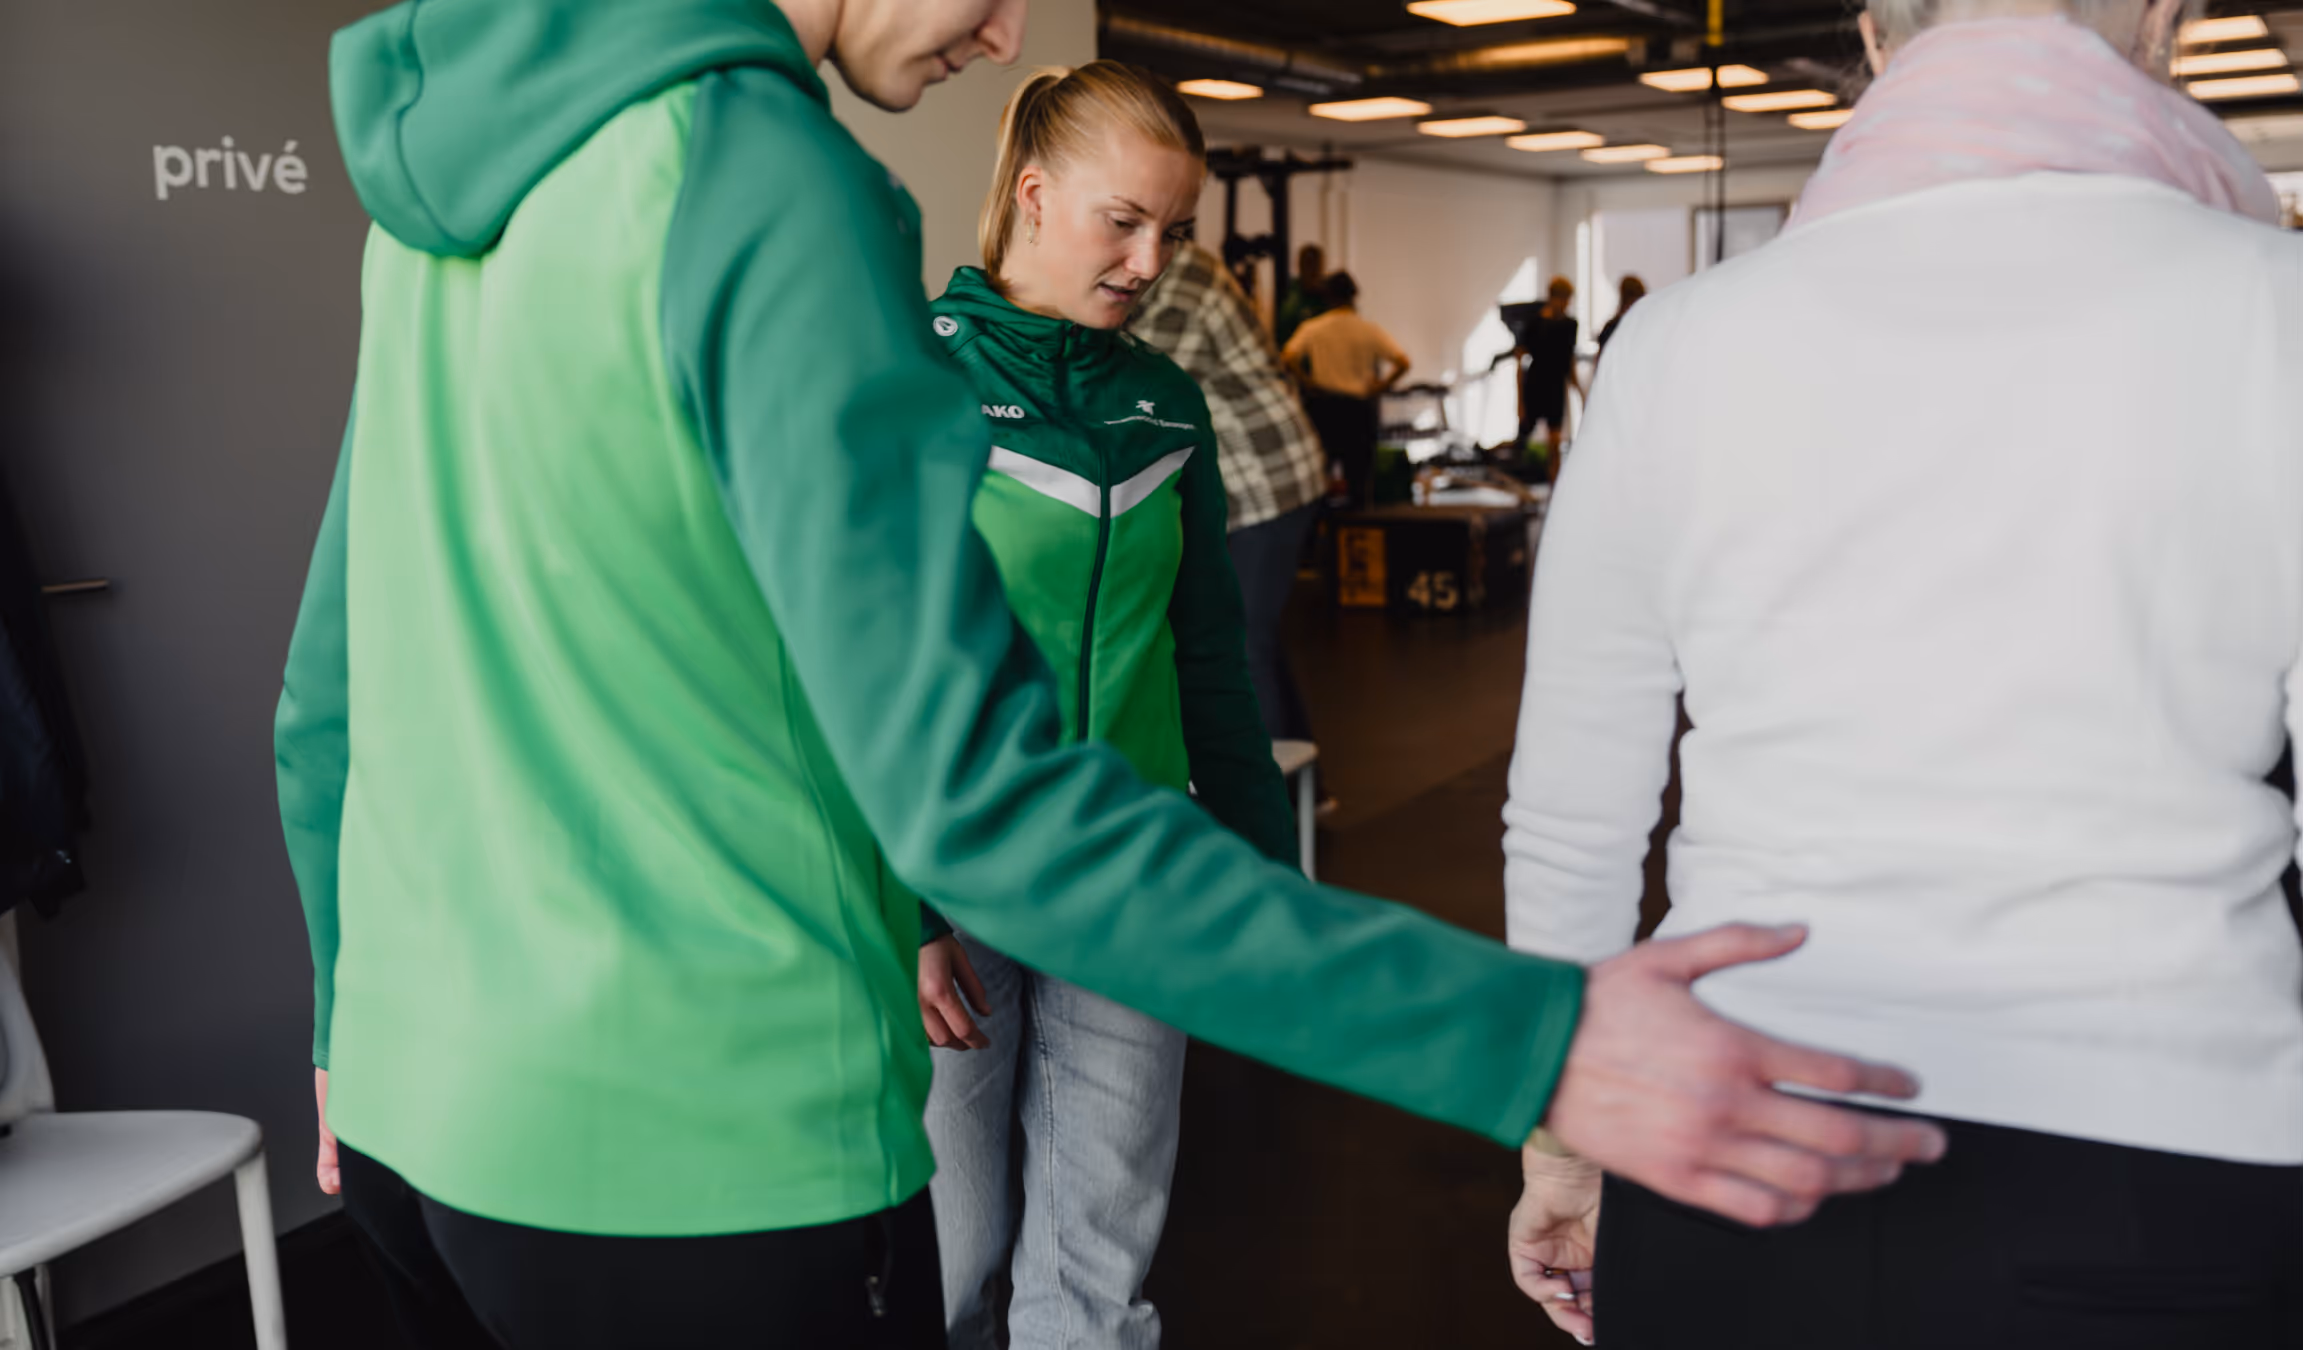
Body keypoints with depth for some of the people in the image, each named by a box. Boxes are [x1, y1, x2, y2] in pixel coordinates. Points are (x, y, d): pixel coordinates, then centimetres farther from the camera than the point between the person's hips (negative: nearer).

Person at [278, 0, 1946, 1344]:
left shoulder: (458, 175, 6)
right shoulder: (765, 176, -18)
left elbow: (335, 700, 11)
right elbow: (979, 801, -26)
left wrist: (359, 1028, 24)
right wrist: (1535, 1040, -25)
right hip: (701, 1170, -8)